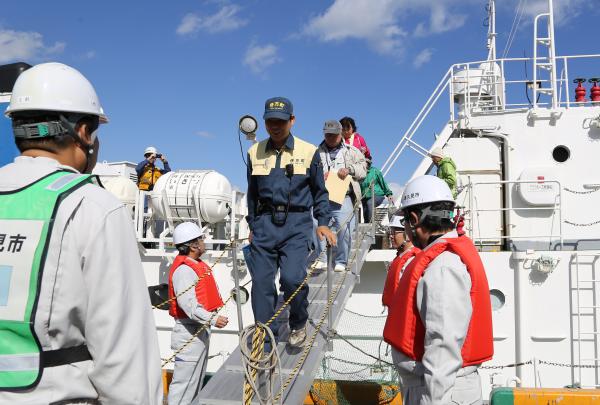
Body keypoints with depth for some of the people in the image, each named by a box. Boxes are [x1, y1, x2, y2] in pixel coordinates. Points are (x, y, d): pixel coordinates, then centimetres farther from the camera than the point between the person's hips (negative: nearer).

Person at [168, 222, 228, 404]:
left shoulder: (197, 265, 13)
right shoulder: (184, 269, -20)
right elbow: (187, 304, -30)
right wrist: (212, 319, -34)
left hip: (200, 329, 11)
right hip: (190, 332, -11)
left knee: (196, 378, 20)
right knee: (185, 379, -6)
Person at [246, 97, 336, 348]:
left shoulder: (308, 152, 3)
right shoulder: (255, 153, 11)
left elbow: (320, 192, 11)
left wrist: (323, 223, 4)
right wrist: (252, 226, 22)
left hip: (297, 223, -3)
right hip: (265, 223, 3)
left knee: (292, 277, -19)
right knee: (261, 282, -1)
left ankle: (299, 324, 10)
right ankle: (266, 341, 12)